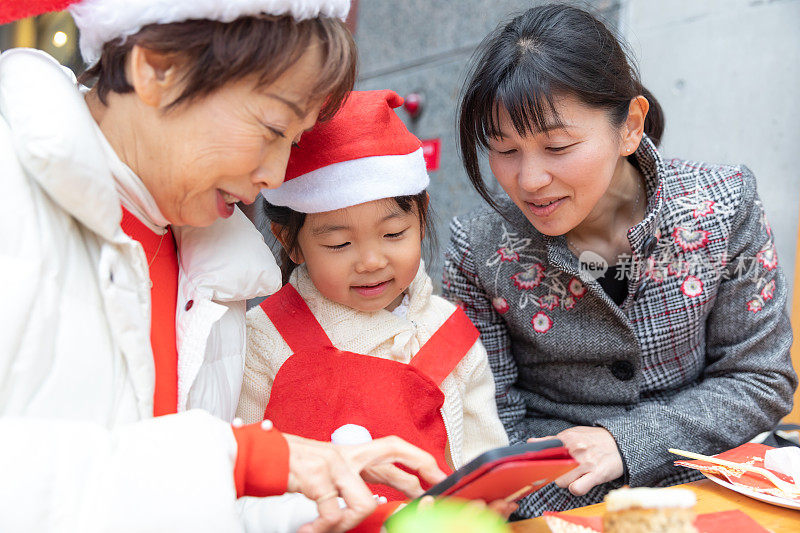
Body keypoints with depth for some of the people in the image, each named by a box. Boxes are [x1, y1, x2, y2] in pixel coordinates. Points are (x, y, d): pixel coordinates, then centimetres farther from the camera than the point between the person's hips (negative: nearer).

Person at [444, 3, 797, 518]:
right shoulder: (479, 251, -10)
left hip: (705, 483, 2)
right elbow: (491, 421, -4)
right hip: (556, 502, -1)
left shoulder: (723, 206, -9)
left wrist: (626, 441, -17)